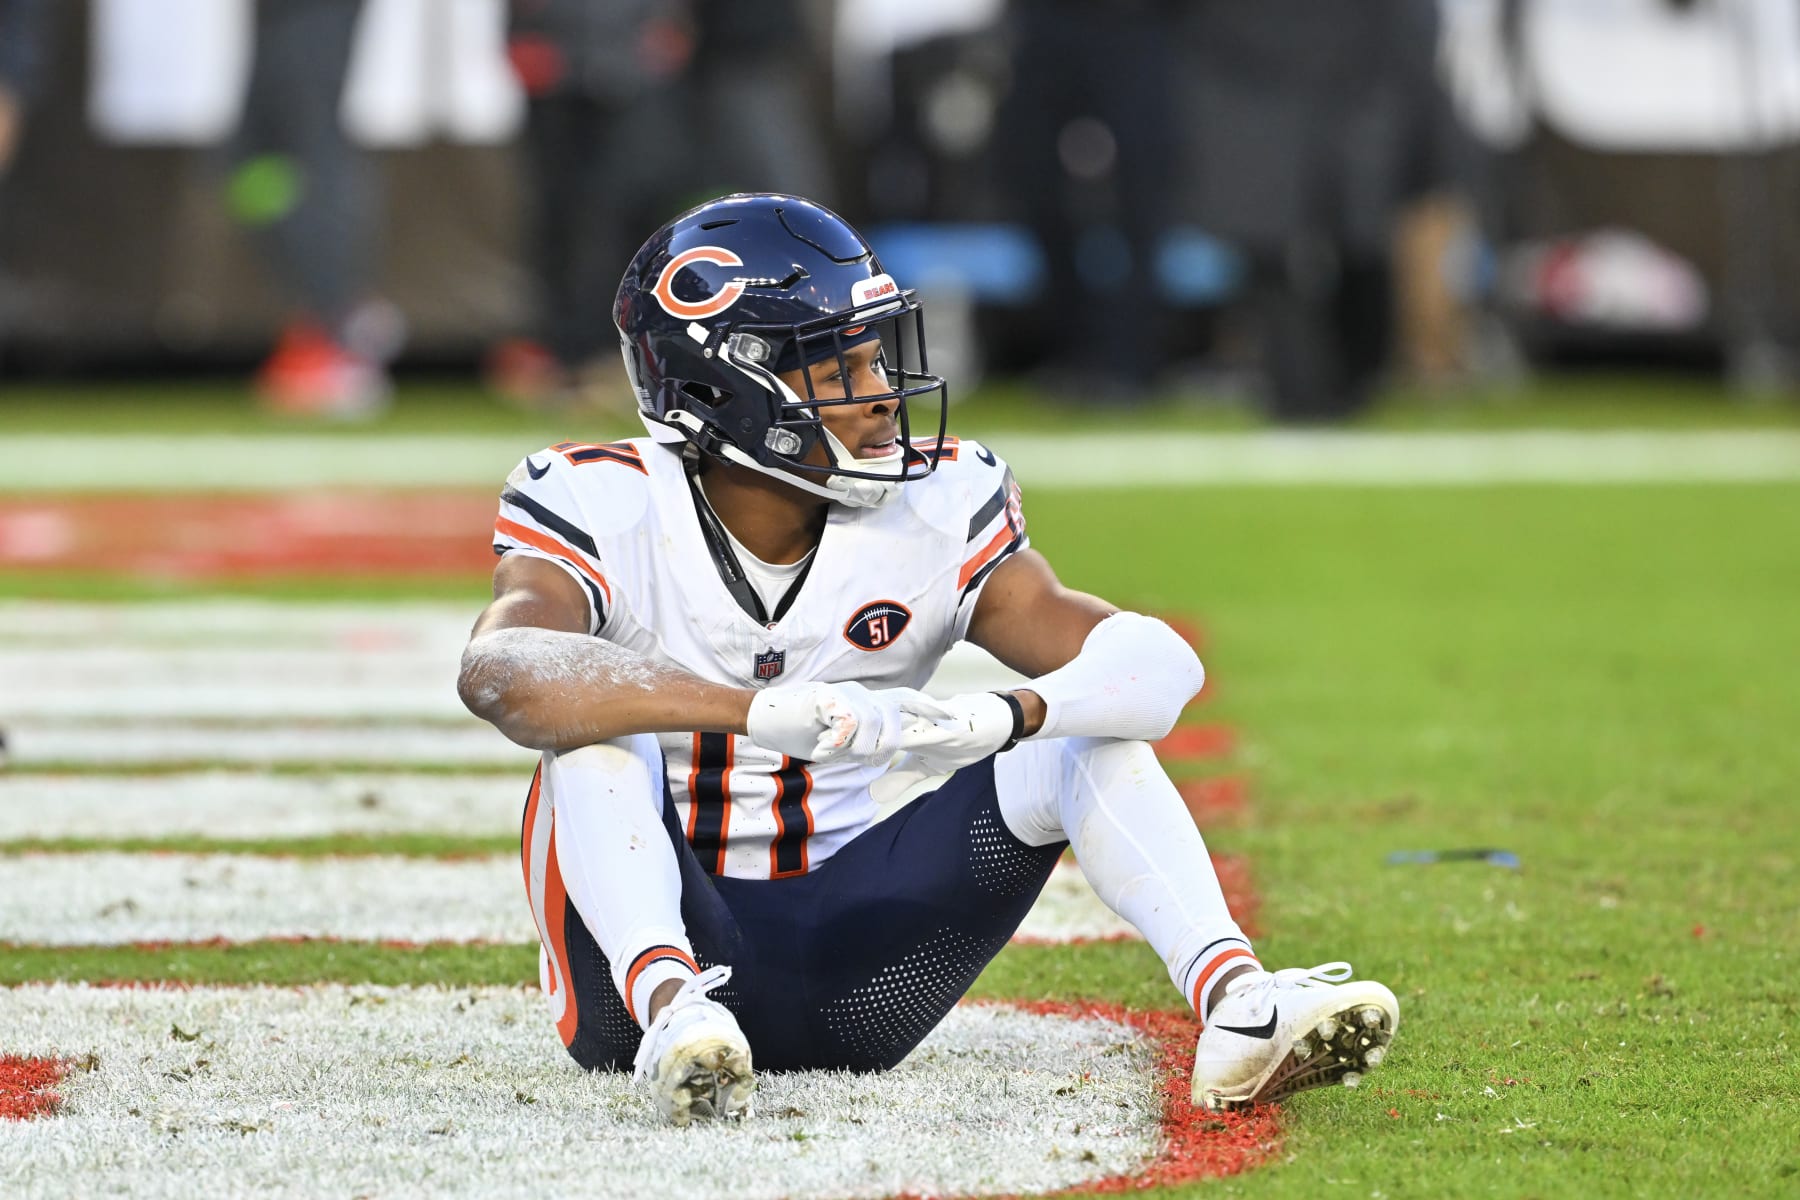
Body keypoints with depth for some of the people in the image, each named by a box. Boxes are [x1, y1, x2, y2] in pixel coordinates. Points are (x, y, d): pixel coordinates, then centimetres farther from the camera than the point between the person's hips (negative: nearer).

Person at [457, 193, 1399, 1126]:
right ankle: (671, 1006, -50)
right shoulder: (606, 513, -13)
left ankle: (1236, 1006, -32)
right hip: (669, 936, -3)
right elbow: (497, 672, -36)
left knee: (1088, 728, -12)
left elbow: (1160, 663, -13)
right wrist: (762, 713, -49)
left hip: (840, 967, 3)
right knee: (598, 722, -29)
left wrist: (999, 719, -36)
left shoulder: (933, 517, -3)